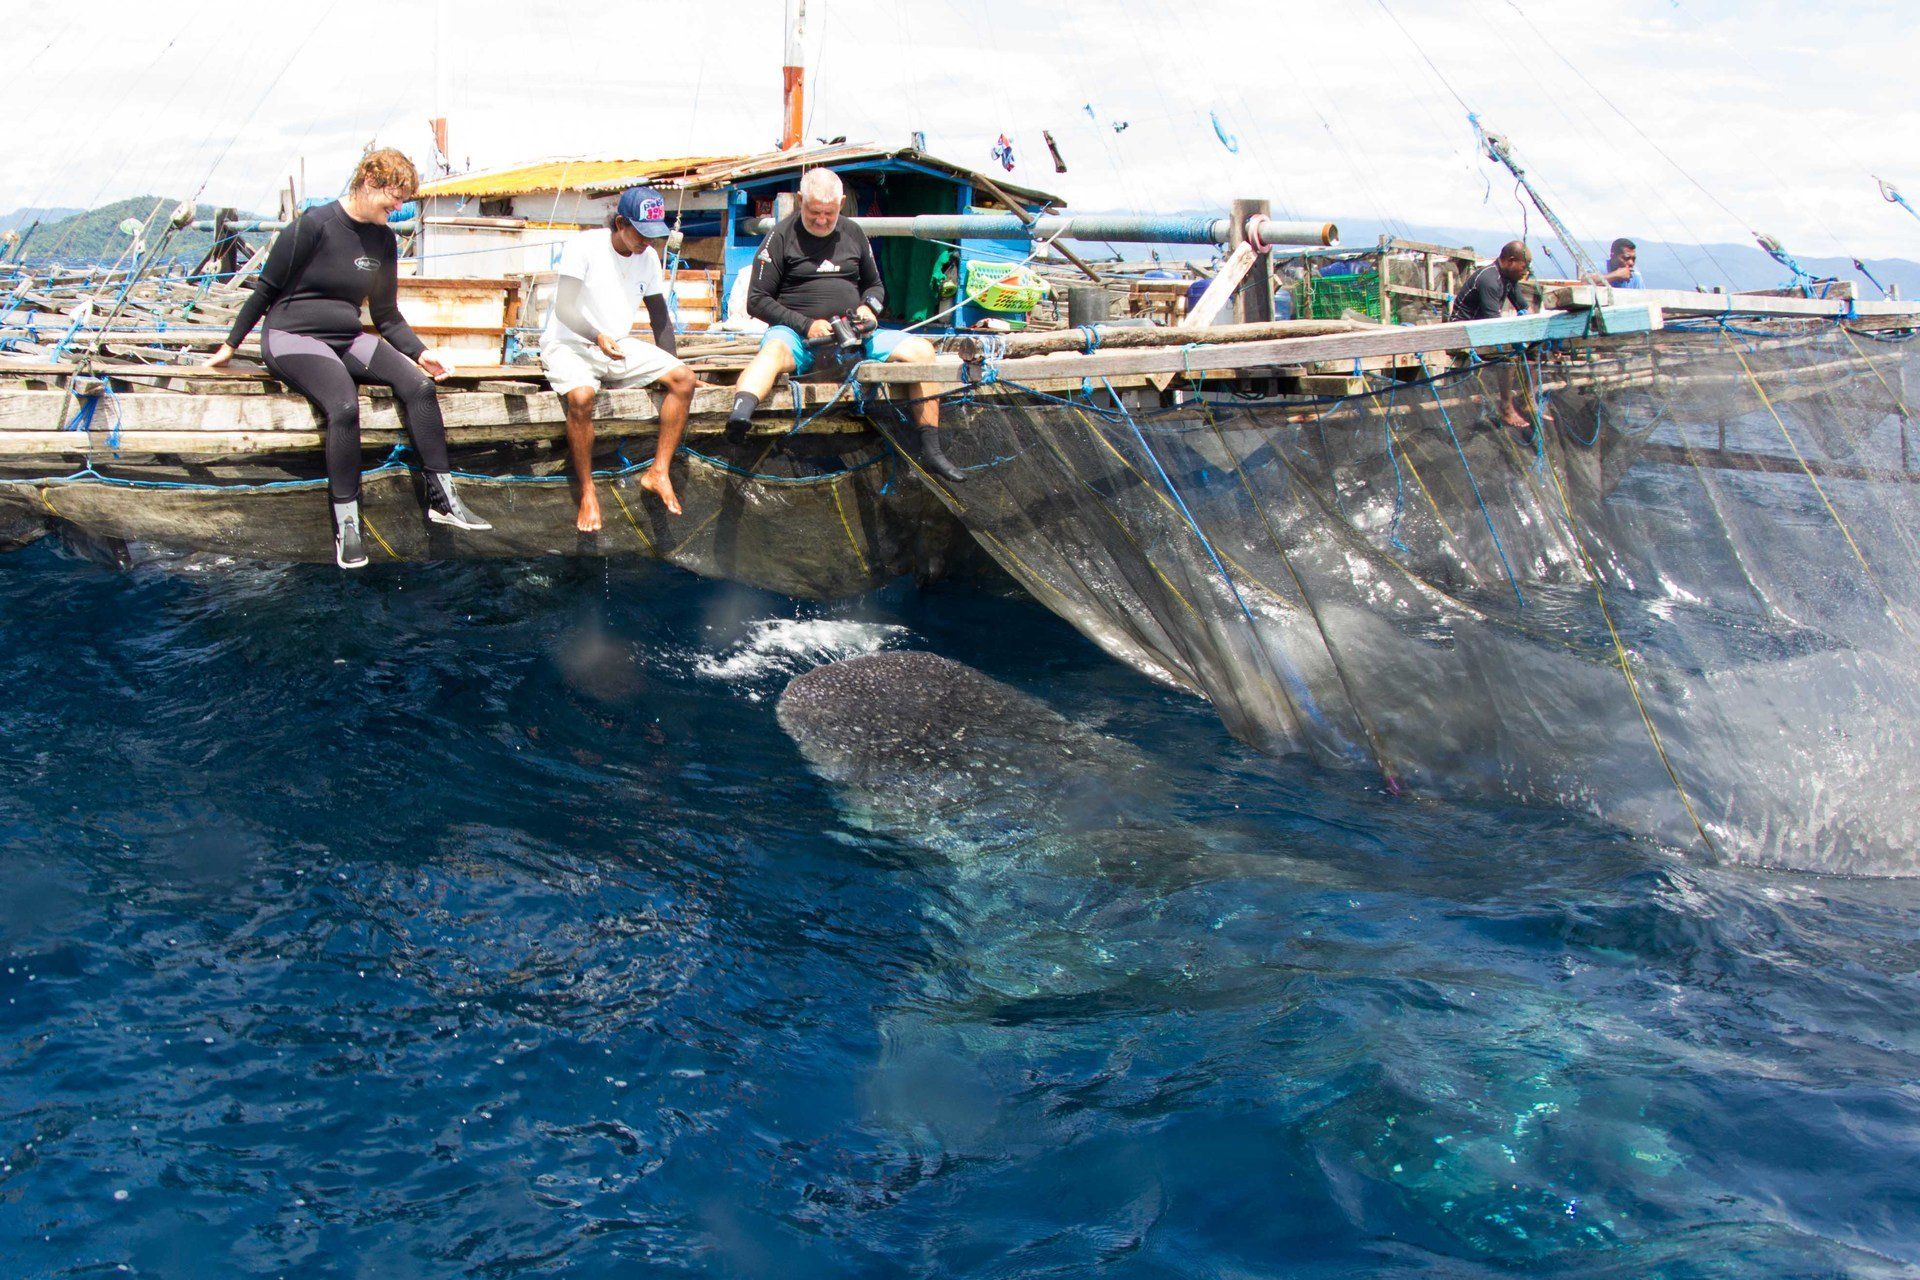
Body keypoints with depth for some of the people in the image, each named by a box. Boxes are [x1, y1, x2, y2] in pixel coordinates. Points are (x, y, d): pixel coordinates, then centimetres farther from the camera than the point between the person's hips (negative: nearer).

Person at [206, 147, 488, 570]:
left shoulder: (383, 239, 8)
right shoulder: (315, 225, -10)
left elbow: (386, 314, 16)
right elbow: (266, 289, -2)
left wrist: (419, 352, 1)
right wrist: (230, 346, 2)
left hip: (347, 338, 6)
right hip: (293, 337, -6)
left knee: (418, 384, -19)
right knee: (344, 404, -34)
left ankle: (443, 499, -13)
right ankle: (346, 527, -27)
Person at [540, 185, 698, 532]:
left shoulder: (648, 257, 6)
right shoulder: (585, 247, -13)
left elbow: (659, 314, 14)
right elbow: (563, 310, -18)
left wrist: (671, 367, 7)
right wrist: (597, 337, -35)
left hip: (619, 346, 6)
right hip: (569, 344, -6)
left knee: (684, 379, -15)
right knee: (581, 396, -37)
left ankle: (658, 472, -12)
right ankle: (587, 493, -22)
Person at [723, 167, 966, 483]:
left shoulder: (852, 233, 15)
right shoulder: (782, 235, 1)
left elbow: (875, 285, 27)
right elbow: (757, 301, -1)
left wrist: (868, 307, 2)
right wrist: (805, 325, -13)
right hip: (798, 335, -5)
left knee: (921, 349, -13)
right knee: (773, 350, -40)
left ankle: (930, 450, -13)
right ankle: (739, 415, -72)